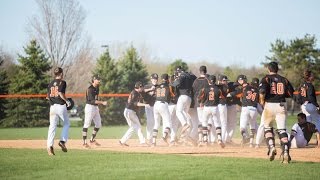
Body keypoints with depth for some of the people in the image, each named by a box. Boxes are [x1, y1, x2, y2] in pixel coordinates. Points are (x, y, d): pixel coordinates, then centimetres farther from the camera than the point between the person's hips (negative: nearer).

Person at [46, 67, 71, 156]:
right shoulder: (62, 82, -5)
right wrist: (67, 101, -8)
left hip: (52, 106, 4)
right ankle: (62, 141, 1)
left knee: (52, 126, 1)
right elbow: (61, 93, -19)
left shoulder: (51, 83, 12)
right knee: (66, 123, 15)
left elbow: (48, 96, 11)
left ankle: (49, 145, -11)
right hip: (61, 106, -4)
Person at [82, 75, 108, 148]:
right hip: (90, 107, -9)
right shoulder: (90, 89, -16)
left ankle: (92, 140, 22)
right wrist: (102, 102, -29)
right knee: (87, 125, -6)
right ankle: (84, 142, -4)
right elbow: (92, 101, -23)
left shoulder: (97, 88, 11)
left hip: (96, 107, 9)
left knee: (98, 124, 10)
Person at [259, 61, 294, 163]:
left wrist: (262, 101, 0)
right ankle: (285, 152, -14)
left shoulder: (266, 79, -1)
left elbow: (262, 92, -16)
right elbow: (290, 94, 7)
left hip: (269, 105, -2)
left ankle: (271, 147, -2)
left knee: (267, 127, 17)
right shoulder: (284, 80, 9)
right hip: (282, 105, 2)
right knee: (282, 129, -1)